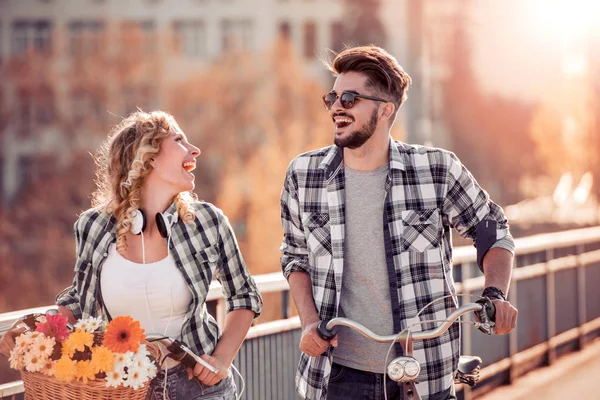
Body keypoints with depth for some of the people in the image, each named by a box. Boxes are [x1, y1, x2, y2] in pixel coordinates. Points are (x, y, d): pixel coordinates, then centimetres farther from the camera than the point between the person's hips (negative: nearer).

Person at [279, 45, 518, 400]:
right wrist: (310, 321, -1)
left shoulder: (438, 170, -6)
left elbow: (492, 231, 7)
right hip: (340, 371, 1)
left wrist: (496, 295, -9)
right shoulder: (304, 175, 0)